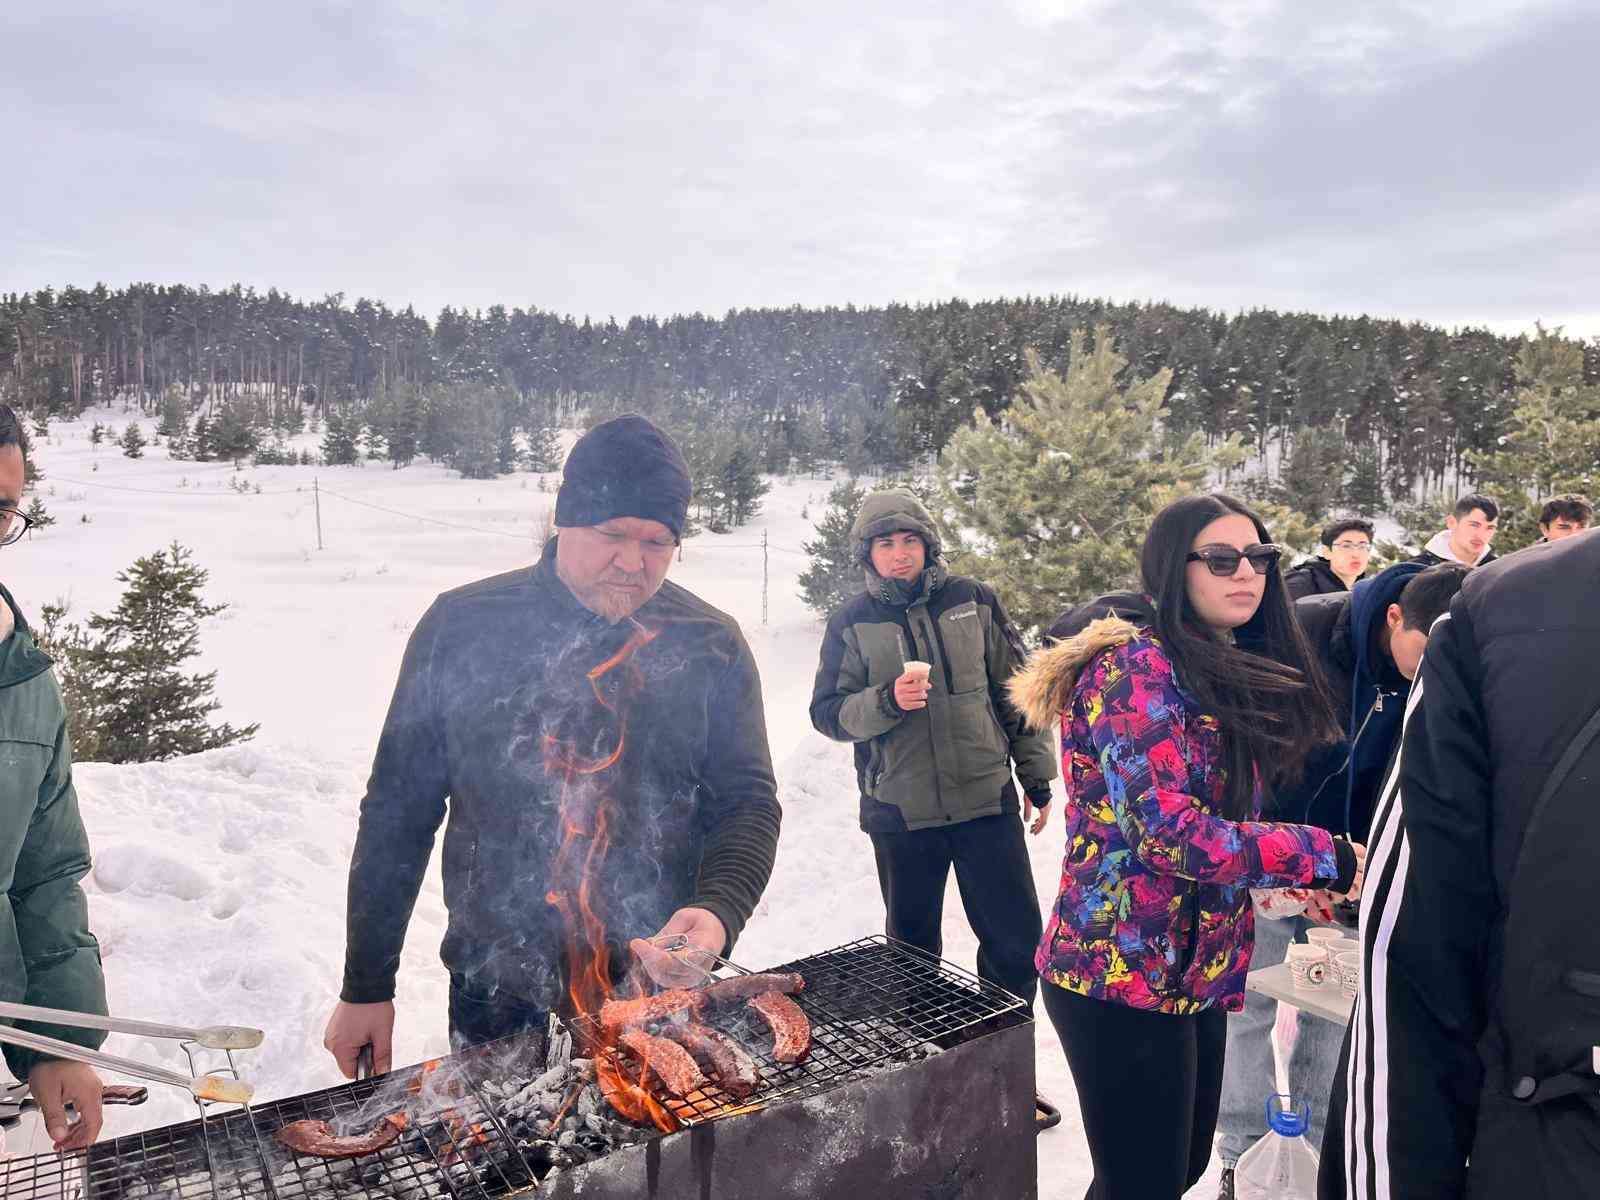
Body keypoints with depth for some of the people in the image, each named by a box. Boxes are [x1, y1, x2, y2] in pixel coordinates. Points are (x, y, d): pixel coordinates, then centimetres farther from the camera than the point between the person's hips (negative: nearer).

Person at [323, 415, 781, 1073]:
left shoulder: (710, 646, -3)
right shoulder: (462, 625, -3)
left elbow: (748, 801, -2)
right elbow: (398, 811, 1)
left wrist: (718, 910, -22)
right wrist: (366, 987, 3)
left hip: (666, 994, 1)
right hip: (499, 1001, 0)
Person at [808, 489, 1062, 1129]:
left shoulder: (973, 601, 1)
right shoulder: (853, 622, 0)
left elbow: (1016, 692, 7)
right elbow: (828, 711, -1)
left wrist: (1036, 775, 8)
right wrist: (887, 700, -20)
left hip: (987, 802, 1)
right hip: (900, 812, -1)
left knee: (1016, 938, 6)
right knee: (913, 948, 13)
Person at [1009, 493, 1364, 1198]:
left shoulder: (1227, 673, 11)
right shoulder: (1134, 669, -18)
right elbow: (1172, 834, -26)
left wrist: (1276, 871, 0)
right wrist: (1324, 858, -19)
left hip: (1195, 971, 9)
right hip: (1125, 977, -9)